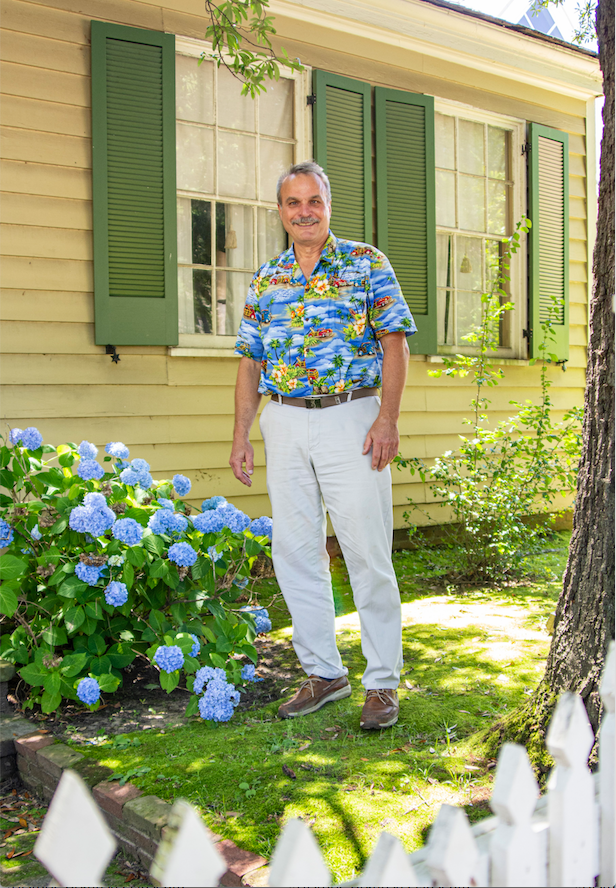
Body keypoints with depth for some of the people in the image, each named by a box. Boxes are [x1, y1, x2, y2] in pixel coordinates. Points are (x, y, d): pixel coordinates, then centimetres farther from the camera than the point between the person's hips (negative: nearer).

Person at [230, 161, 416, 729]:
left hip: (350, 418, -4)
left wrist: (387, 418, -13)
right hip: (284, 424, 5)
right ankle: (324, 673, 20)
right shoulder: (265, 280, 14)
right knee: (295, 554, 7)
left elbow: (395, 342, -3)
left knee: (368, 554, -3)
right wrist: (241, 435, 7)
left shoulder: (367, 263, 3)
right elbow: (250, 361, 14)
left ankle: (383, 682, 9)